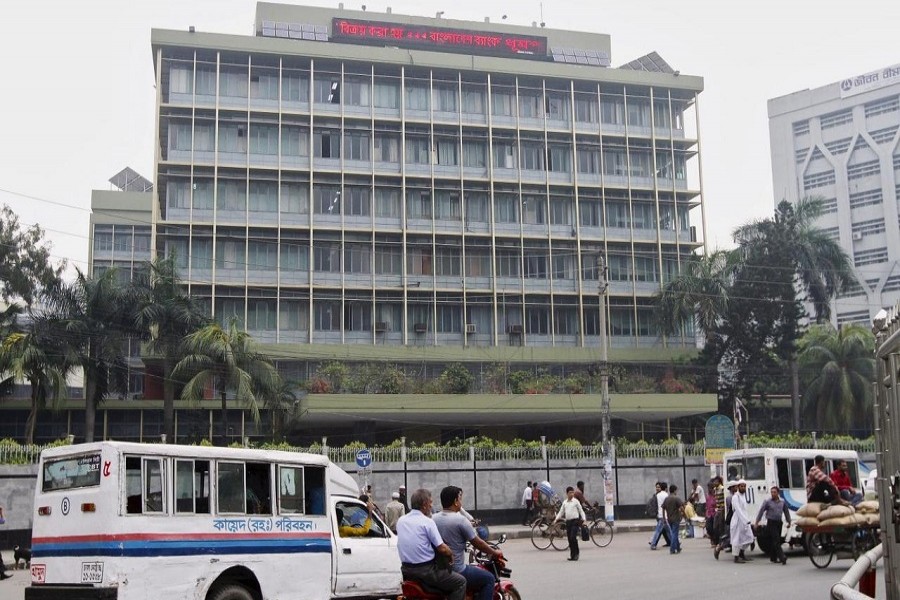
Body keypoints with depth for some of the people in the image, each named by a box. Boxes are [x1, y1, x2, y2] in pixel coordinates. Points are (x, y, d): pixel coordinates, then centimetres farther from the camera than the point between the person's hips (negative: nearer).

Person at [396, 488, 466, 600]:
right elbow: (442, 549, -16)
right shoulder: (427, 522, -14)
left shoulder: (401, 520, 6)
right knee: (460, 582, 7)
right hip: (425, 570, -7)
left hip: (406, 570, 8)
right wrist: (451, 555, 5)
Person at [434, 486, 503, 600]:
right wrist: (494, 553, 7)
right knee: (489, 578, 8)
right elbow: (477, 543, -9)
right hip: (456, 572, -8)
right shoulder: (460, 520, -16)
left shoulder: (433, 519, 3)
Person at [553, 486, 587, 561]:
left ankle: (576, 553, -3)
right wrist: (556, 519, 5)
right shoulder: (564, 502, 12)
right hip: (568, 521, 5)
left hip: (575, 521, -5)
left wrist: (583, 519, -10)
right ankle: (572, 555, 11)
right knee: (569, 539, 4)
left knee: (573, 537, -16)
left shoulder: (576, 501, 0)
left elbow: (581, 511, 2)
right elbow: (561, 512, 17)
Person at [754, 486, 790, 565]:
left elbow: (786, 512, 20)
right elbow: (761, 511, -2)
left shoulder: (782, 501, 8)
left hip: (779, 523, 5)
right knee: (776, 541, -12)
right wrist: (756, 522, -3)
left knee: (776, 541, 9)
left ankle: (773, 558, 19)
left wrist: (789, 522, 22)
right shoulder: (767, 501, -4)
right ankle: (782, 557, -18)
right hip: (771, 523, -5)